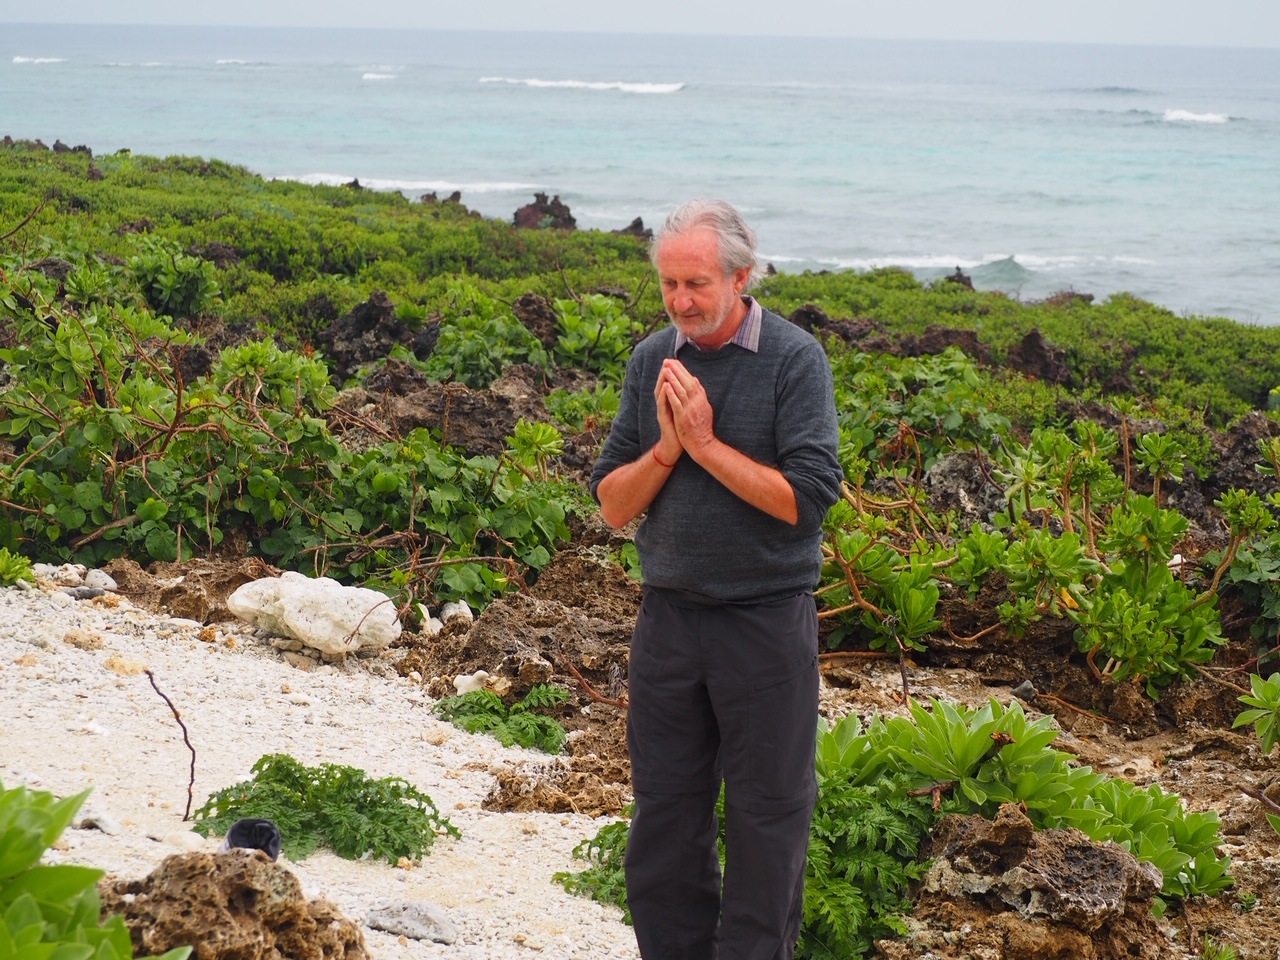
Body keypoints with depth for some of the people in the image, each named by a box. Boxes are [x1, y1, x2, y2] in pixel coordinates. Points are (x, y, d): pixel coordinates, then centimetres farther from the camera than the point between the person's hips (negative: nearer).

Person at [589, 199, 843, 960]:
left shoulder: (796, 361, -9)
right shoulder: (653, 362, 4)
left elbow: (806, 498, -17)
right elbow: (612, 505, 3)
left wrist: (705, 442, -16)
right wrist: (667, 446, -14)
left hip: (766, 620, -4)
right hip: (669, 615, 4)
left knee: (768, 818, 5)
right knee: (665, 811, 12)